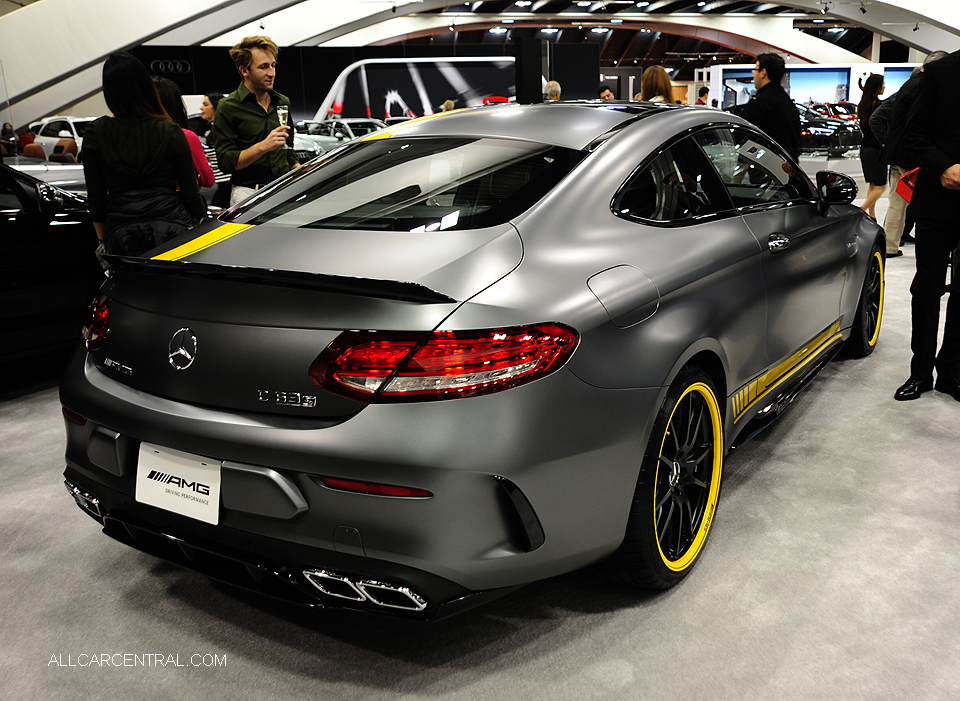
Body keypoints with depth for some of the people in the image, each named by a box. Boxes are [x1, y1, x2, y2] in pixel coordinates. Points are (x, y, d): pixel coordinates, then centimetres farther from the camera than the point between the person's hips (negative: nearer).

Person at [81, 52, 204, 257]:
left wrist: (103, 239, 15)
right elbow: (190, 193, 0)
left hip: (120, 235, 1)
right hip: (172, 229, -1)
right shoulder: (170, 132, -4)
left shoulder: (94, 133, 0)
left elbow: (95, 198, 4)